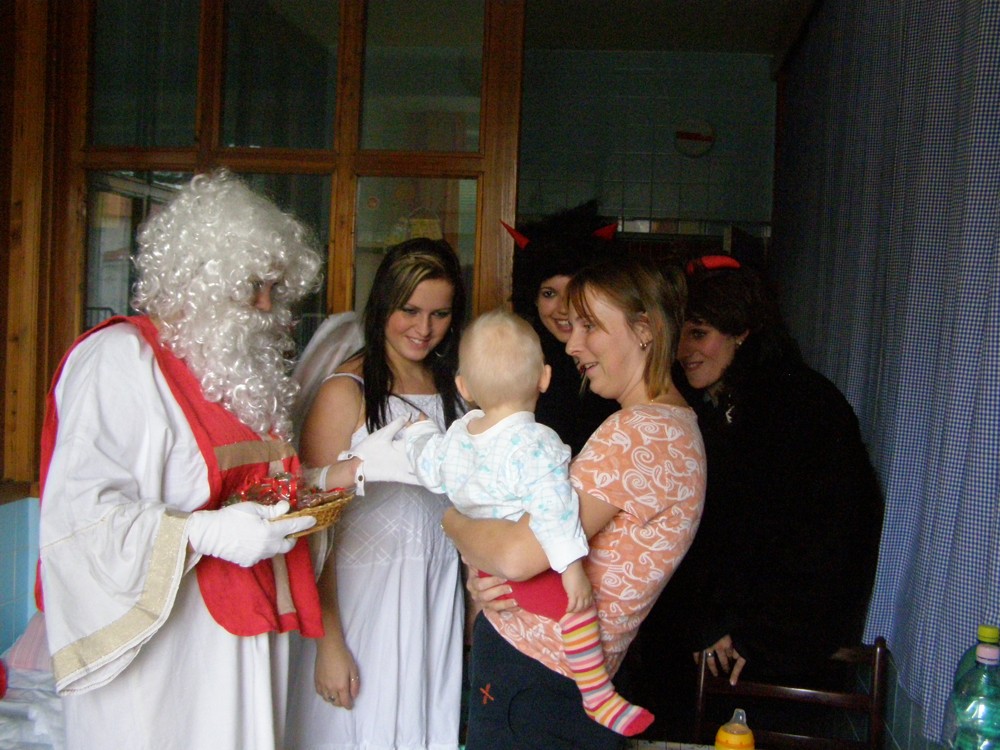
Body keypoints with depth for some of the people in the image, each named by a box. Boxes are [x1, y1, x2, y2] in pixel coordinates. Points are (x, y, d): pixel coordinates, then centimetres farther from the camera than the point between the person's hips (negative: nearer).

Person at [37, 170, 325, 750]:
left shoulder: (236, 365, 14)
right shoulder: (120, 358, -13)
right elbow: (77, 513, -21)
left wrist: (294, 503, 8)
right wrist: (207, 533, -26)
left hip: (245, 632, 8)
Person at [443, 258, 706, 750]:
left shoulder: (638, 432, -21)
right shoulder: (677, 426, 12)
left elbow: (519, 554, -27)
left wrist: (452, 520, -7)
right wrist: (486, 579, -7)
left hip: (531, 685, -9)